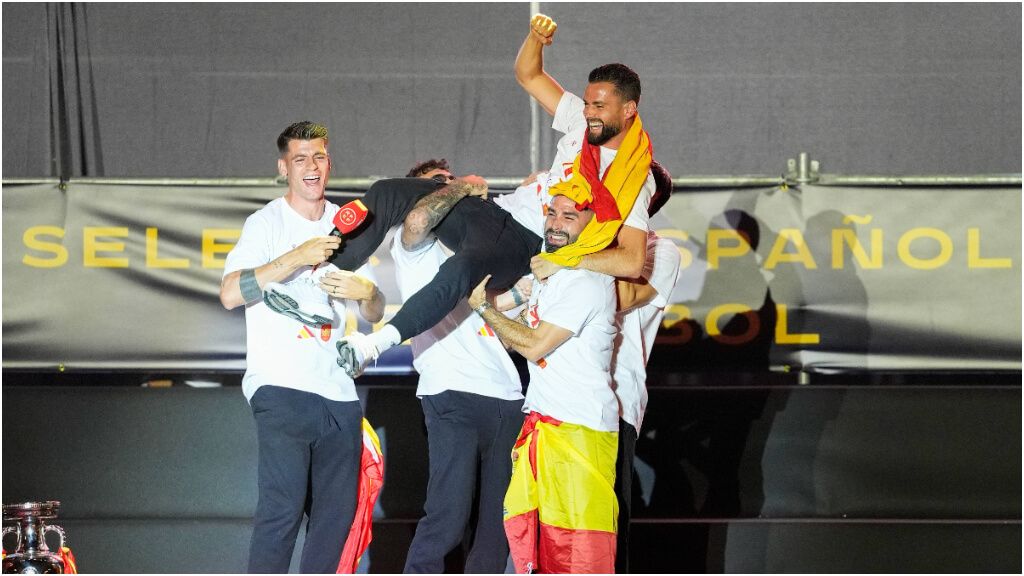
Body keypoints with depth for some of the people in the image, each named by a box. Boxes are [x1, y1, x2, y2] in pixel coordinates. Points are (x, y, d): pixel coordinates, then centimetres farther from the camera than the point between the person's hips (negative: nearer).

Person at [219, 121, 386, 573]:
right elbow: (230, 294, -15)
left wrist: (366, 293, -6)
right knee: (283, 505, -17)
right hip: (281, 387, -6)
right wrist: (298, 257, -20)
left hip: (338, 391, 6)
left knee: (338, 510, 6)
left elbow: (374, 314, 18)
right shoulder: (267, 223, 0)